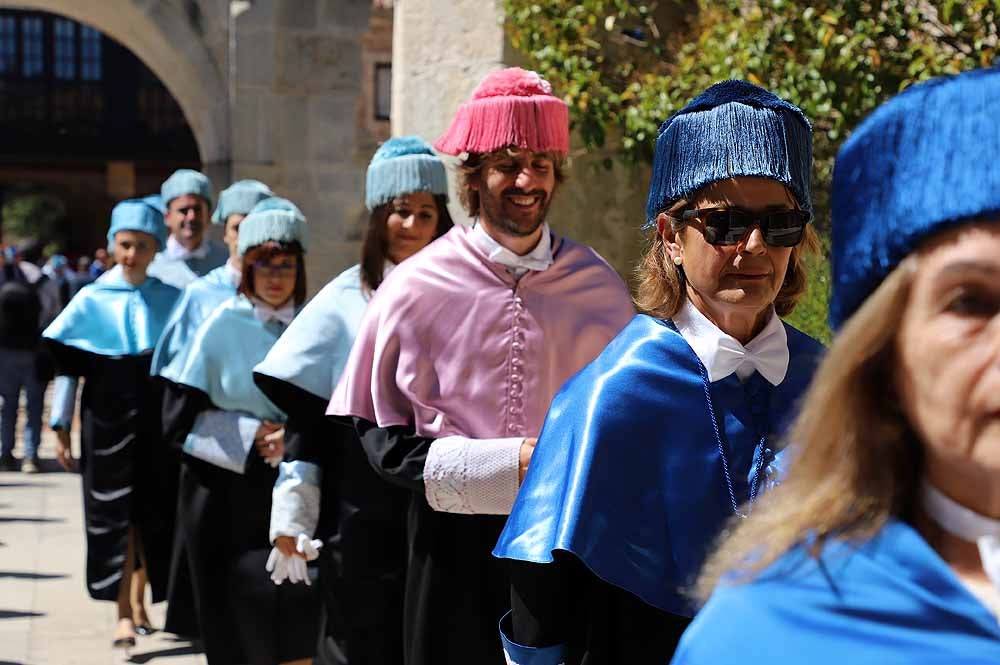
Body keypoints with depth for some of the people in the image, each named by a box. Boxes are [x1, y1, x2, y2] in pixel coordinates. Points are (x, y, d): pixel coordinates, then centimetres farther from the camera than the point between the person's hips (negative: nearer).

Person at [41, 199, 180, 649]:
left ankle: (139, 600, 25)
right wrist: (61, 426, -1)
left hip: (158, 421, 2)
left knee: (151, 514, 9)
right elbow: (67, 367, 2)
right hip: (107, 420, -1)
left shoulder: (173, 299, 2)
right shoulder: (92, 300, 0)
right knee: (115, 515, -4)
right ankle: (123, 614, -4)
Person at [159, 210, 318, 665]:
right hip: (227, 491, -2)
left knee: (297, 626, -5)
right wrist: (249, 436, -12)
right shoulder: (220, 326, -3)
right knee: (238, 626, 2)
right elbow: (178, 417, -3)